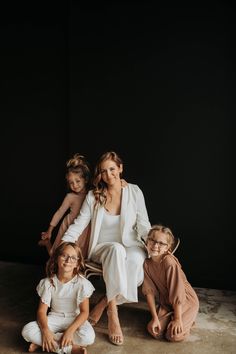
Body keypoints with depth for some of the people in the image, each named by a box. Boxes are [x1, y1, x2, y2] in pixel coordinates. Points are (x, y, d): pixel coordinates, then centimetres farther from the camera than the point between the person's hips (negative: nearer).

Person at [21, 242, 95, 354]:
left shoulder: (82, 283, -13)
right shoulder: (48, 283, -8)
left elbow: (84, 312, -13)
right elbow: (42, 310, -9)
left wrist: (70, 330, -27)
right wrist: (45, 330, -28)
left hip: (75, 319, -2)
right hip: (54, 318, 2)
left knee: (88, 337, -34)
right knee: (27, 331, -26)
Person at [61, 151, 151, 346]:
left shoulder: (134, 192, 0)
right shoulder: (93, 196, 0)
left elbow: (144, 226, 1)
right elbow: (78, 225, -2)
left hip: (130, 246, 1)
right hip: (103, 248, 0)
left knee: (135, 260, -37)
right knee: (117, 249, -38)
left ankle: (102, 305, -21)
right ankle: (112, 312, -33)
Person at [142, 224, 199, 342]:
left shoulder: (169, 262, -27)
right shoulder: (147, 264, -8)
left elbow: (177, 291, -24)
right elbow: (149, 291, -11)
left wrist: (177, 319, -20)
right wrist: (155, 318, -17)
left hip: (186, 301, -5)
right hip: (166, 303, 5)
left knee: (173, 335, -17)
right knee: (154, 331, -12)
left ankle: (187, 320, 13)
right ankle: (169, 317, 17)